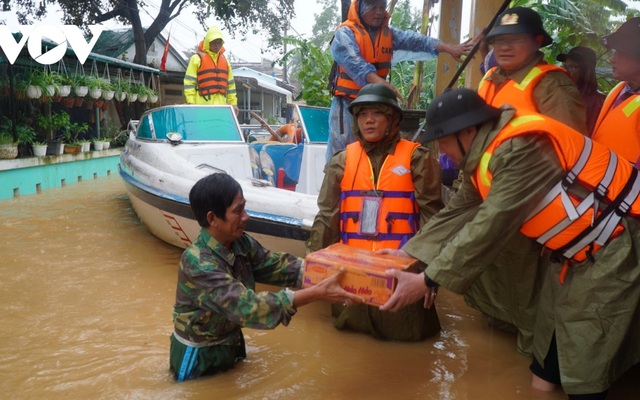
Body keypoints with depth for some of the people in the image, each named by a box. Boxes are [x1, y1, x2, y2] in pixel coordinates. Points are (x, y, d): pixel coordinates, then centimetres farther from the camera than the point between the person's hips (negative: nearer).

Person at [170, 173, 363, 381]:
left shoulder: (241, 242, -10)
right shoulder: (198, 262, -33)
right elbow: (245, 306, -40)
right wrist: (317, 293, -45)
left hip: (231, 342, 7)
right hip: (198, 355, -6)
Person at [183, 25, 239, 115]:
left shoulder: (224, 60, 19)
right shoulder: (197, 58, 3)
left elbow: (230, 83, 21)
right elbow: (189, 82, -3)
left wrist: (233, 103, 15)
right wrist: (190, 102, -12)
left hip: (221, 105, 5)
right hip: (203, 104, -5)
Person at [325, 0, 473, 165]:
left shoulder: (388, 33, 7)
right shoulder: (345, 33, -9)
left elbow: (415, 40, -6)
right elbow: (353, 61, -26)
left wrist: (449, 48, -21)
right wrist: (379, 81, -42)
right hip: (347, 103, -5)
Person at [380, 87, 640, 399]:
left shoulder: (521, 149, -30)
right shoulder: (486, 154, 1)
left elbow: (490, 226, -32)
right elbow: (457, 211, 4)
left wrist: (426, 280, -28)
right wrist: (409, 252, -1)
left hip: (614, 241, -9)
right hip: (576, 244, 9)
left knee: (585, 360, -2)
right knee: (552, 322, 16)